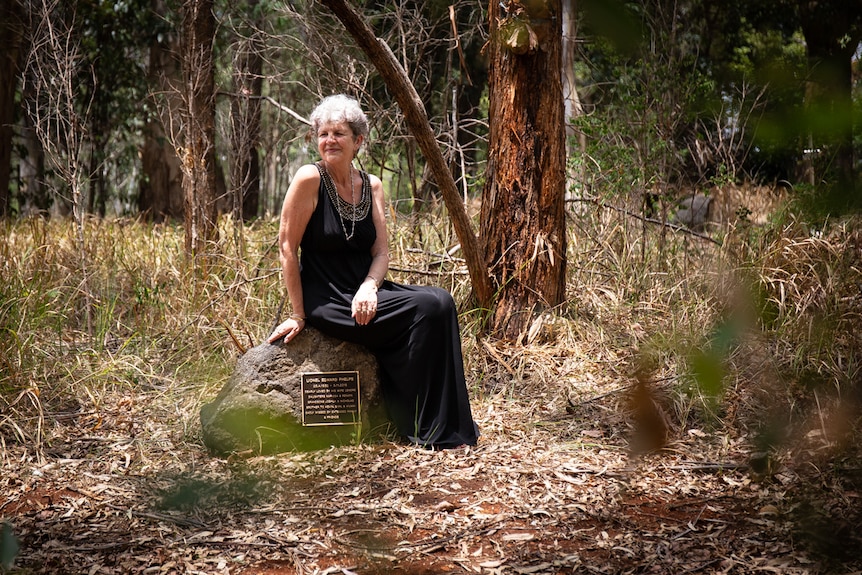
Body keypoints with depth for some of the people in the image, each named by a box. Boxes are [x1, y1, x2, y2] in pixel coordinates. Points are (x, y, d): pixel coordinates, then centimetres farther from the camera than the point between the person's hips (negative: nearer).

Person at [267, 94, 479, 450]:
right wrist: (299, 315, -12)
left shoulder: (371, 186, 8)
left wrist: (368, 288, -15)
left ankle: (447, 428, -12)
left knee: (440, 302, -18)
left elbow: (381, 252, 6)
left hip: (364, 293, 6)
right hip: (327, 300, -6)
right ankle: (430, 430, -13)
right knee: (427, 309, -22)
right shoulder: (309, 179, -10)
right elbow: (287, 247, -11)